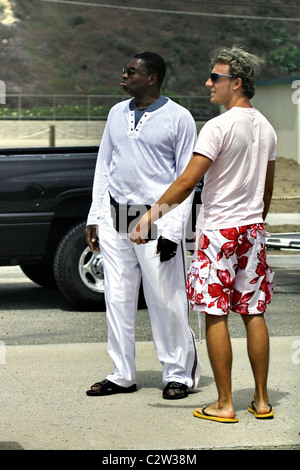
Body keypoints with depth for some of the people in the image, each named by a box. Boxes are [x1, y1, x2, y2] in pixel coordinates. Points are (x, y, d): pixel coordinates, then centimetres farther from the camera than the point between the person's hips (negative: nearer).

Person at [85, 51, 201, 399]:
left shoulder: (178, 118, -4)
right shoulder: (117, 114, 13)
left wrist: (173, 229, -12)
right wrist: (94, 217, 12)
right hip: (115, 218, 5)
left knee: (166, 301, 0)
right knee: (118, 299, 7)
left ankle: (178, 374, 12)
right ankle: (122, 375, 17)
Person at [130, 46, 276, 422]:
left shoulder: (219, 127, -14)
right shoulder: (266, 128, 10)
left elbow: (187, 182, -19)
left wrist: (150, 216, -14)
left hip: (218, 229, -7)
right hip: (252, 228, 7)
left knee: (216, 315, -1)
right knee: (254, 313, 10)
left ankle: (224, 404, 1)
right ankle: (261, 400, 13)